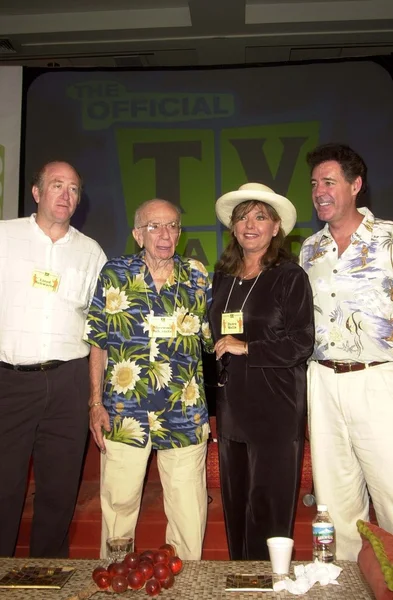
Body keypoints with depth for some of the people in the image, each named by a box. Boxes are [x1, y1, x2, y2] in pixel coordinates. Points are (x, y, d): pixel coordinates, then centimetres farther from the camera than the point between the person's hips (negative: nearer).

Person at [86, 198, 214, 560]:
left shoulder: (197, 277, 5)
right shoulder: (114, 274, 2)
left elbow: (211, 340, 10)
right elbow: (98, 344, 4)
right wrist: (96, 404, 0)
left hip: (185, 416, 1)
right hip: (123, 415, 0)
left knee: (190, 513, 8)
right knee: (118, 506, 12)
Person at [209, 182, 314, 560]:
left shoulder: (290, 276, -5)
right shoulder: (223, 278, 12)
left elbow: (301, 344, -11)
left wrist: (246, 348, -14)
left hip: (276, 410, -6)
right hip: (232, 407, 6)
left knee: (269, 510, 0)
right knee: (235, 506, 15)